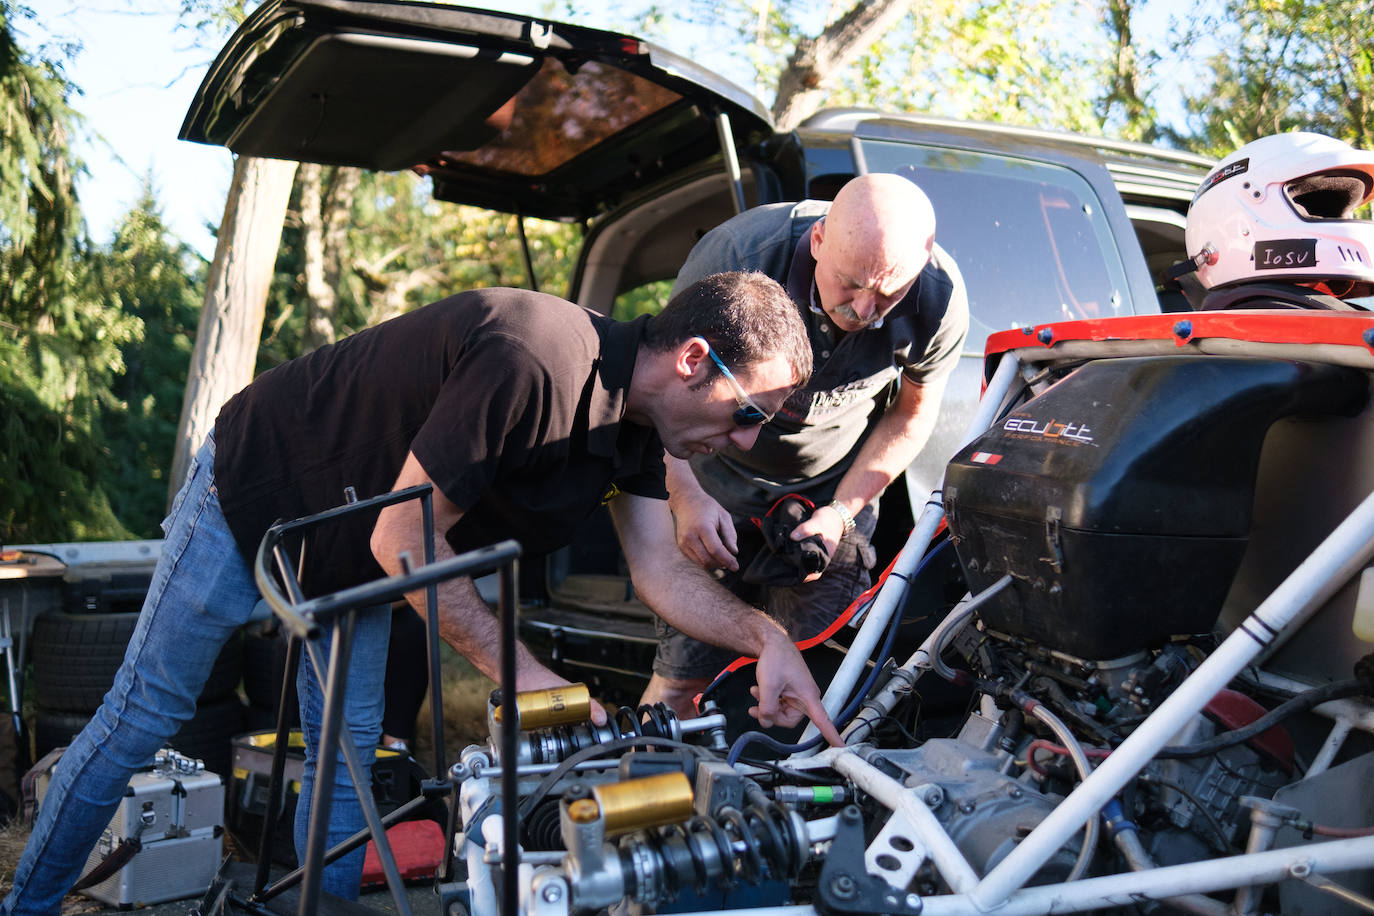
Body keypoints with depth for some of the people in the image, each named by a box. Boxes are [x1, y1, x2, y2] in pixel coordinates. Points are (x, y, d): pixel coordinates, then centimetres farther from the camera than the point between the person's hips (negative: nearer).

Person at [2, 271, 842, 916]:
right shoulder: (532, 362, -40)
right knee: (143, 718, 8)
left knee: (349, 749, 7)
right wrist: (517, 668, -29)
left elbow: (662, 570, -10)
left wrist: (763, 636, -25)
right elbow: (402, 540, -33)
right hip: (251, 497, -7)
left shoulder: (637, 417, -11)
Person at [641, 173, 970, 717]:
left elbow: (912, 412, -2)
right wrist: (685, 493, -30)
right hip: (719, 483, -1)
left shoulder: (940, 300, -20)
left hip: (834, 491, 2)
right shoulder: (737, 254, -29)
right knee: (682, 675, -6)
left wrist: (840, 513, -12)